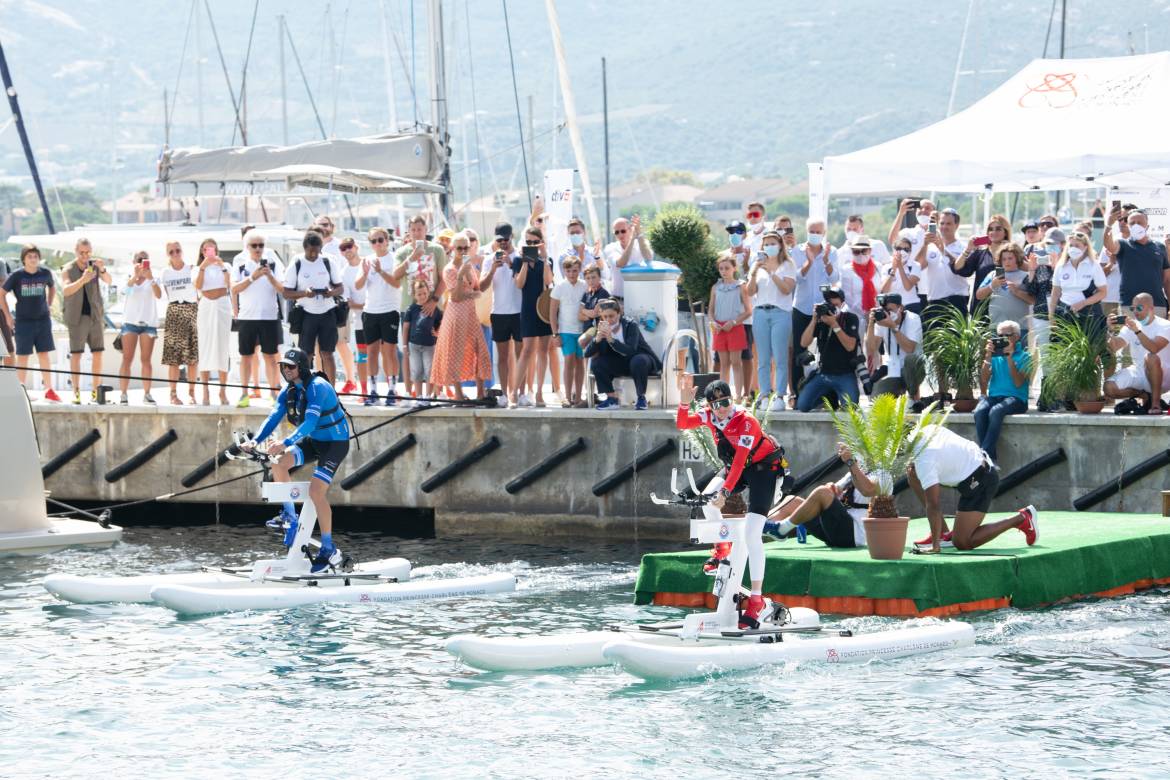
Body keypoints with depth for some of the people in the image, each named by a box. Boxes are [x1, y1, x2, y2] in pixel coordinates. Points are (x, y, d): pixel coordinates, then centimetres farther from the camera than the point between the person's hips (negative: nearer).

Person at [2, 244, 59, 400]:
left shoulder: (45, 273, -1)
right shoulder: (16, 276, -9)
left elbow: (52, 287, 21)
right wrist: (7, 316, -1)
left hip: (43, 320, 3)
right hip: (23, 321, -3)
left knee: (44, 355, 6)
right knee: (23, 356, 1)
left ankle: (49, 390, 13)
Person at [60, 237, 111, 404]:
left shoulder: (94, 265, 3)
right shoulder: (68, 270, -3)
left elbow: (108, 281, -11)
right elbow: (66, 290, -19)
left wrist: (102, 270, -33)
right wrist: (83, 280, -35)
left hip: (96, 315, 3)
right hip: (77, 317, -3)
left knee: (97, 353, 1)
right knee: (76, 354, -4)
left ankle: (96, 391, 6)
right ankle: (76, 392, -4)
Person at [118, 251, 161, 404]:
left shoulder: (153, 279, 6)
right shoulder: (131, 277, 7)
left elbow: (158, 295, -11)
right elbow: (127, 286, -15)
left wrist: (150, 278, -26)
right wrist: (136, 275, -34)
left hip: (148, 322, 0)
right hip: (130, 321, 0)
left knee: (146, 359, 2)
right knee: (127, 359, -4)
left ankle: (147, 393, 6)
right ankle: (124, 394, -5)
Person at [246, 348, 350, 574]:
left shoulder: (317, 387, -25)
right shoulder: (288, 391, 0)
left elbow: (310, 422, -35)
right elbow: (274, 417, -8)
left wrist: (286, 442, -46)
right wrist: (255, 441, -25)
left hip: (335, 442, -7)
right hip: (312, 441, 7)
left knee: (316, 491, -19)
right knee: (278, 462, -16)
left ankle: (329, 550, -10)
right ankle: (289, 515, 1)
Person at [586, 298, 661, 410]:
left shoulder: (630, 325, -20)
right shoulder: (603, 328, -6)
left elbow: (631, 350, -34)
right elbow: (587, 353, -13)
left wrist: (611, 339, -45)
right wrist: (597, 339, -33)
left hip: (640, 358, -5)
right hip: (620, 365, 5)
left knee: (638, 361, -38)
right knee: (595, 362, -17)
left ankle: (641, 398, -18)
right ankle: (612, 399, -6)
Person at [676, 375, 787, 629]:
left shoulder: (746, 422, -31)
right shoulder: (709, 415, -11)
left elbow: (740, 460, -33)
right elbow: (682, 424, -13)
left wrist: (725, 492, -35)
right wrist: (685, 400, -29)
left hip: (763, 467, -7)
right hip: (734, 465, 8)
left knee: (752, 533, -16)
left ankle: (756, 599, -17)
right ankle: (722, 546, 15)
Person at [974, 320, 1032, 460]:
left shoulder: (1024, 357, 8)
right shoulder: (995, 355, 18)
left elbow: (1018, 383, -6)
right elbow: (984, 380, 7)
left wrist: (1010, 357, -10)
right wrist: (988, 356, -3)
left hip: (1016, 399, -3)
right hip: (993, 396, 3)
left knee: (996, 411, -37)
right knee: (980, 411, -32)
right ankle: (990, 456, -33)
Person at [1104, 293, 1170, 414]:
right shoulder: (1131, 326, 6)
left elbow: (1154, 349, -28)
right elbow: (1115, 347, -7)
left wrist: (1137, 330, -38)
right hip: (1139, 373, 5)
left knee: (1151, 358, -39)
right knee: (1109, 388, -19)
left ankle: (1156, 403, -24)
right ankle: (1145, 396, 5)